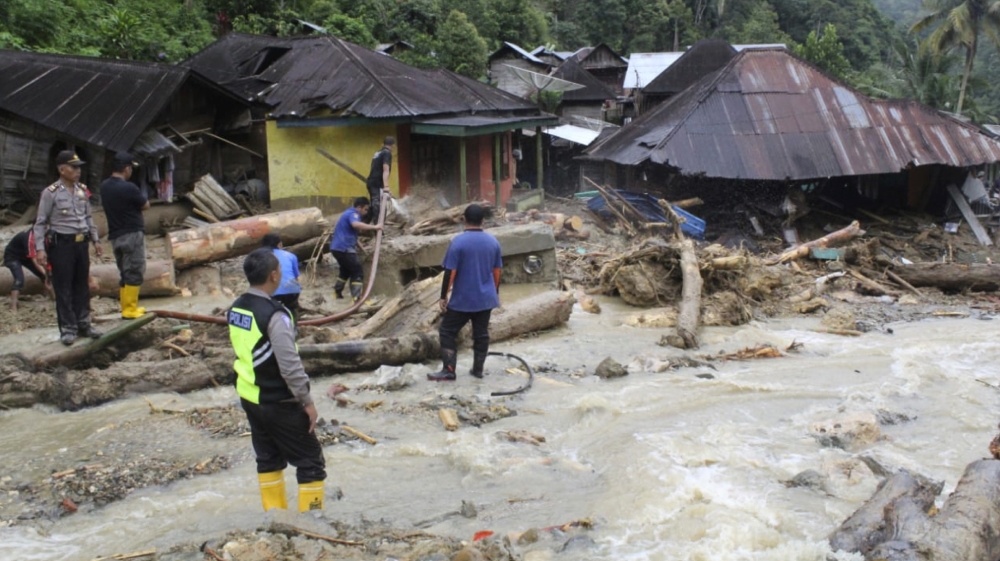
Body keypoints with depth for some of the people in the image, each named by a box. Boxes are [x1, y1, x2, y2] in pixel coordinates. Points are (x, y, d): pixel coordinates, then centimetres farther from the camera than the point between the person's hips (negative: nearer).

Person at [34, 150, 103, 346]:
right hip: (61, 243, -6)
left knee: (82, 285, 12)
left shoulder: (82, 190, 8)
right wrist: (40, 248, -14)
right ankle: (68, 328, 6)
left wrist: (96, 240, 15)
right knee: (63, 288, 0)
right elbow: (40, 223, -8)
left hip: (81, 242, 6)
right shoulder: (51, 193, -10)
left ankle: (83, 323, 22)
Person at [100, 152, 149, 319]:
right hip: (132, 234, -8)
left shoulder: (104, 187, 5)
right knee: (134, 273, -2)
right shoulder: (129, 188, -18)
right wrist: (139, 198, 14)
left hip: (115, 235, 8)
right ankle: (129, 310, -2)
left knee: (124, 273, 15)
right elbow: (146, 205, -6)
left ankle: (128, 306, 20)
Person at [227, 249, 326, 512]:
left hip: (250, 398, 9)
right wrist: (306, 400, -15)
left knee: (268, 459, 19)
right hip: (279, 404, -8)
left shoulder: (236, 309, 3)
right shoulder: (274, 315, -23)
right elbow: (290, 365, -24)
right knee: (311, 462, 2)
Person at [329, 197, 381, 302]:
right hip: (344, 248, -10)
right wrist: (374, 227, -34)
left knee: (346, 270, 27)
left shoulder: (349, 213, 23)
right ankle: (356, 298, -17)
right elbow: (356, 224, -36)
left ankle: (337, 292, 34)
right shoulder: (353, 214, -11)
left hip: (337, 247, 10)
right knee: (358, 272, -8)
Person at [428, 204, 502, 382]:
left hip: (462, 299, -5)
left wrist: (443, 296, -6)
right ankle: (478, 369, 19)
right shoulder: (493, 241, 1)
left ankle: (448, 371, 1)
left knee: (447, 332, 5)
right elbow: (497, 271, 9)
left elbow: (450, 272, -14)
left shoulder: (458, 242, -14)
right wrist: (496, 293, 22)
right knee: (481, 334, 13)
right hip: (486, 297, 5)